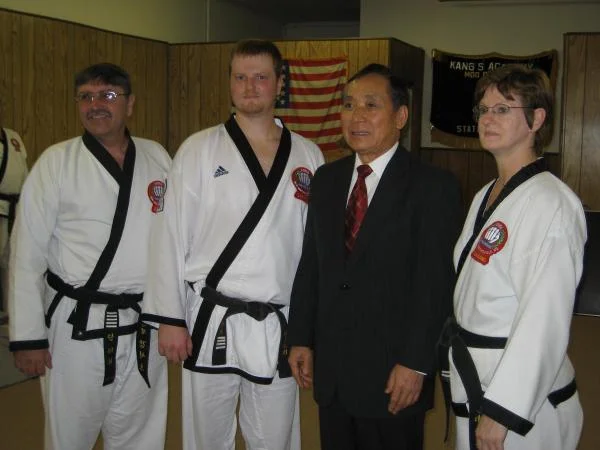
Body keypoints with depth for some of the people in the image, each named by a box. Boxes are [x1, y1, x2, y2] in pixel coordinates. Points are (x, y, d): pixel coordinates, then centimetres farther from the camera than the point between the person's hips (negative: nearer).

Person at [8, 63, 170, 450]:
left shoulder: (158, 159, 3)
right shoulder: (56, 163, -6)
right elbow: (28, 255, -5)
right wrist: (28, 336, -7)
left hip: (145, 327, 3)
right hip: (77, 326, -3)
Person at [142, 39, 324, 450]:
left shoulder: (308, 156, 5)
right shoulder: (199, 150, -2)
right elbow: (172, 236, -2)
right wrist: (170, 319, -5)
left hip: (280, 327, 2)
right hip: (210, 322, -1)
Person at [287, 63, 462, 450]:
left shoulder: (434, 186, -10)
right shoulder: (327, 179, 8)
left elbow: (436, 282, -13)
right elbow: (310, 264, 10)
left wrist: (415, 363, -16)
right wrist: (301, 338, 7)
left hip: (393, 374, -5)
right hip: (329, 367, 5)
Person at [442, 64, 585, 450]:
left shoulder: (551, 204, -18)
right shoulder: (486, 196, 9)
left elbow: (544, 321, -22)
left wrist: (500, 412, -20)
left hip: (523, 401, -8)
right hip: (475, 386, 8)